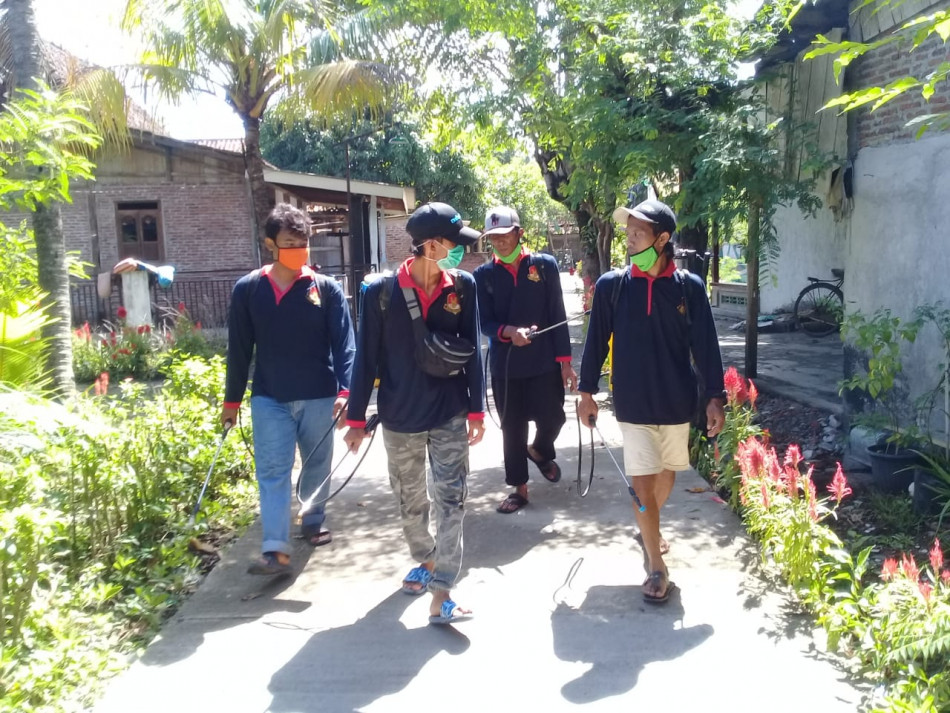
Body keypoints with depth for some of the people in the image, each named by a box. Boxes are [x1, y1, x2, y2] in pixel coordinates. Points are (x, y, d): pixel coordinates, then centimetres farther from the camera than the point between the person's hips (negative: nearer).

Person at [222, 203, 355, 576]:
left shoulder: (326, 288, -4)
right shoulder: (247, 289, -1)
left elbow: (344, 343, -9)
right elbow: (239, 349, 4)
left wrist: (344, 391, -21)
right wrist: (231, 400, 7)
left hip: (318, 397, 0)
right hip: (269, 398, 0)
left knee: (317, 465, 15)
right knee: (272, 471, -4)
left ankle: (313, 521, 37)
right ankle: (275, 550, -3)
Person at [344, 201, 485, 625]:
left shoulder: (463, 286, -4)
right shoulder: (381, 292, -10)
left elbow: (471, 351, 1)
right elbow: (366, 358, -5)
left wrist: (476, 410, 0)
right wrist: (357, 418, -4)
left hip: (450, 415, 0)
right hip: (399, 417, 0)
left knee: (450, 501, -4)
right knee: (410, 501, 15)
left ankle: (440, 595, 1)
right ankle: (425, 560, 40)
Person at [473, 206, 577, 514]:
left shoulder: (545, 264, 0)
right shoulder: (483, 275, 1)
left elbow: (557, 315, 0)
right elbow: (484, 322, -2)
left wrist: (565, 361, -3)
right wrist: (510, 332, -24)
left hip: (545, 361, -1)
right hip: (504, 365, 1)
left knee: (552, 418, 2)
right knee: (512, 428, 8)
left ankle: (540, 451, 36)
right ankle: (519, 487, 23)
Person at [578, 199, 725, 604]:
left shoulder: (689, 286, -6)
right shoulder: (611, 286, -5)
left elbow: (705, 345, -3)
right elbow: (596, 341, 0)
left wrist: (714, 397, -7)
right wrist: (586, 391, 0)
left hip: (677, 401, 2)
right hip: (633, 404, -1)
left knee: (666, 473, 18)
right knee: (642, 483, -3)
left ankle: (648, 531, 46)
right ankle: (656, 567, 10)